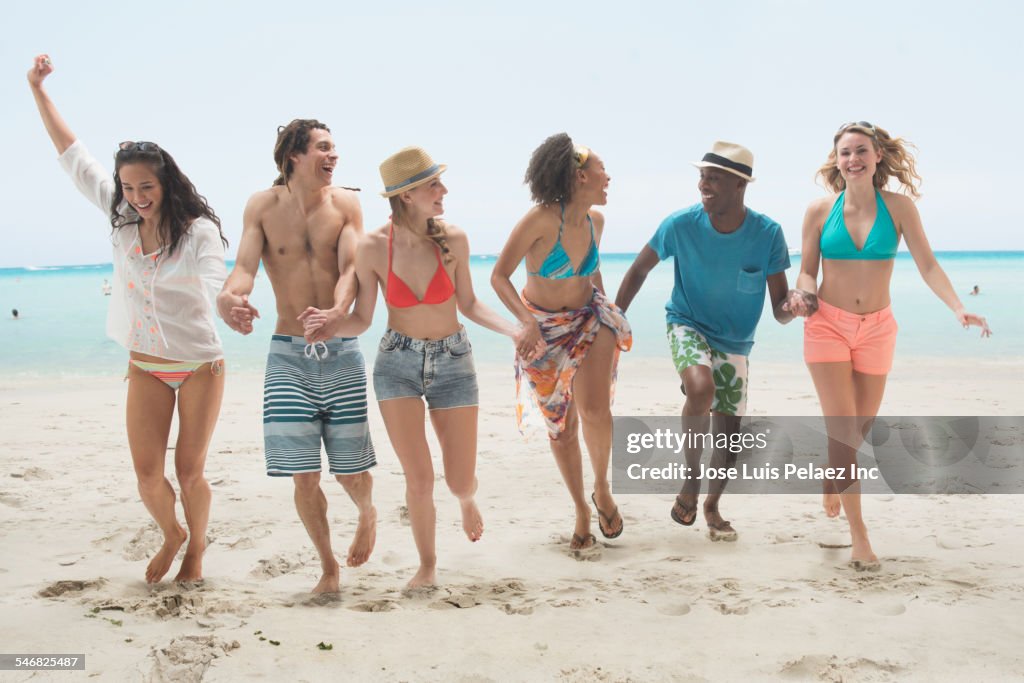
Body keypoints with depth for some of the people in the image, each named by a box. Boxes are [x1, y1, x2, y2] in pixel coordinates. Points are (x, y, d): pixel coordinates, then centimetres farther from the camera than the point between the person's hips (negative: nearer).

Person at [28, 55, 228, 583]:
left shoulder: (198, 230, -15)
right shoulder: (120, 217, -3)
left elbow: (214, 284, -30)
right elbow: (73, 155, 3)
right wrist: (38, 90, 3)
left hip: (200, 365, -3)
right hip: (146, 367, 3)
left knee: (189, 473, 4)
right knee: (147, 476, -1)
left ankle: (196, 544, 32)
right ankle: (171, 535, 30)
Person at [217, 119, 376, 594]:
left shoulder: (345, 204, 0)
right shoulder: (262, 206, 1)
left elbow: (350, 268, -12)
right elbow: (245, 266, -10)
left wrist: (337, 312, -34)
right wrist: (228, 298, -34)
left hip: (340, 349, 0)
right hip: (288, 353, 0)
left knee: (351, 473, 3)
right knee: (303, 476, -1)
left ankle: (367, 514, 39)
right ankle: (328, 566, 21)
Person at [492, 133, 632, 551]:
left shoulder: (595, 221, -5)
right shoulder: (541, 219, -23)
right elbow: (499, 277, -21)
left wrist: (608, 312, 20)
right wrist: (527, 321, -34)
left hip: (589, 317, 3)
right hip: (543, 328, -3)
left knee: (595, 410, -19)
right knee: (561, 426, 6)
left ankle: (602, 489, 9)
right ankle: (581, 511, 26)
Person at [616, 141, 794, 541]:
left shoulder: (767, 234, -19)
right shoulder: (681, 225, -20)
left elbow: (780, 309, -15)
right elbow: (640, 269, -4)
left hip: (734, 342, 2)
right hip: (687, 325, -2)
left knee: (729, 436, 5)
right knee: (701, 389, -32)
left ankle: (712, 506, 32)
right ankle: (691, 479, -9)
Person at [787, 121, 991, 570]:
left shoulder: (899, 206, -3)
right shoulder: (820, 210, -4)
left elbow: (927, 265, -7)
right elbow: (807, 271, 3)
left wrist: (958, 309, -21)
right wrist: (802, 297, -18)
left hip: (876, 329, 2)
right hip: (828, 325, -2)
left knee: (860, 428, 13)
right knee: (843, 430, -9)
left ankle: (833, 482, 46)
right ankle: (859, 536, -3)